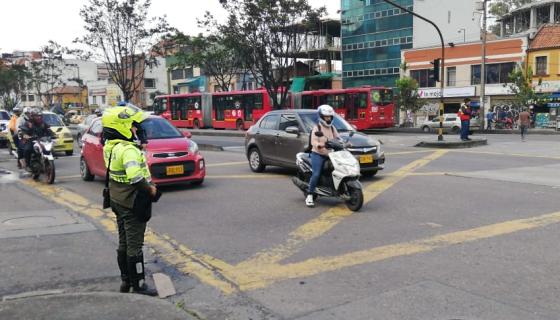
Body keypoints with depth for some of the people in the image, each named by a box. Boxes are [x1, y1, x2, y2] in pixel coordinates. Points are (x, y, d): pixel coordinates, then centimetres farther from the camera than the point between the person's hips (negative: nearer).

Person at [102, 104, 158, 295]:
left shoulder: (110, 147, 5)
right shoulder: (128, 150, -24)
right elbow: (135, 177, -36)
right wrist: (150, 189, -21)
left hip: (118, 201, 9)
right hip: (133, 203, -9)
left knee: (124, 243, 19)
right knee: (135, 245, 1)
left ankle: (125, 280, 31)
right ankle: (138, 285, 12)